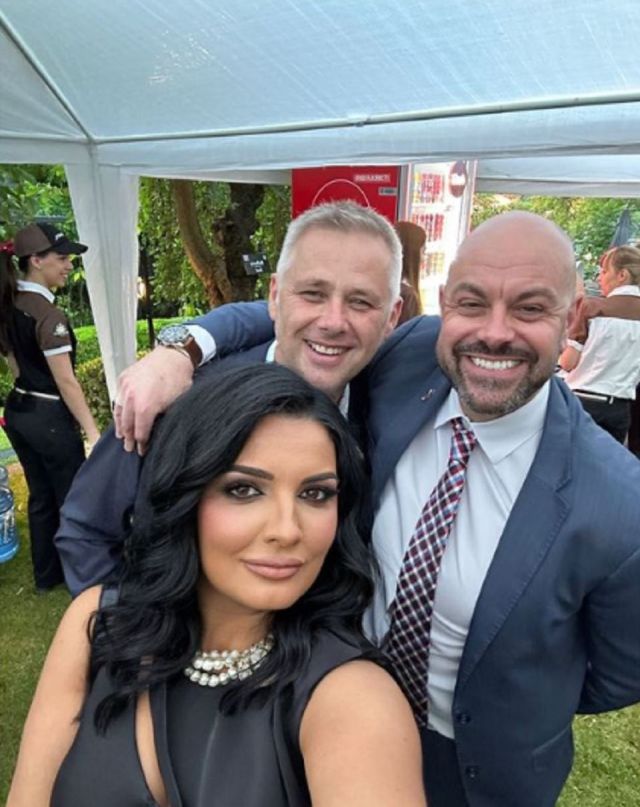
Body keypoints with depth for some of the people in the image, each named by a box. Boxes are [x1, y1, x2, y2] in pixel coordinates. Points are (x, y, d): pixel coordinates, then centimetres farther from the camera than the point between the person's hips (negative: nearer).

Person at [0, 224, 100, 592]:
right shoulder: (48, 314, -22)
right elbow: (66, 382, -23)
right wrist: (93, 432, -21)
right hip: (49, 418, -9)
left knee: (41, 498, 20)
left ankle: (47, 575, 35)